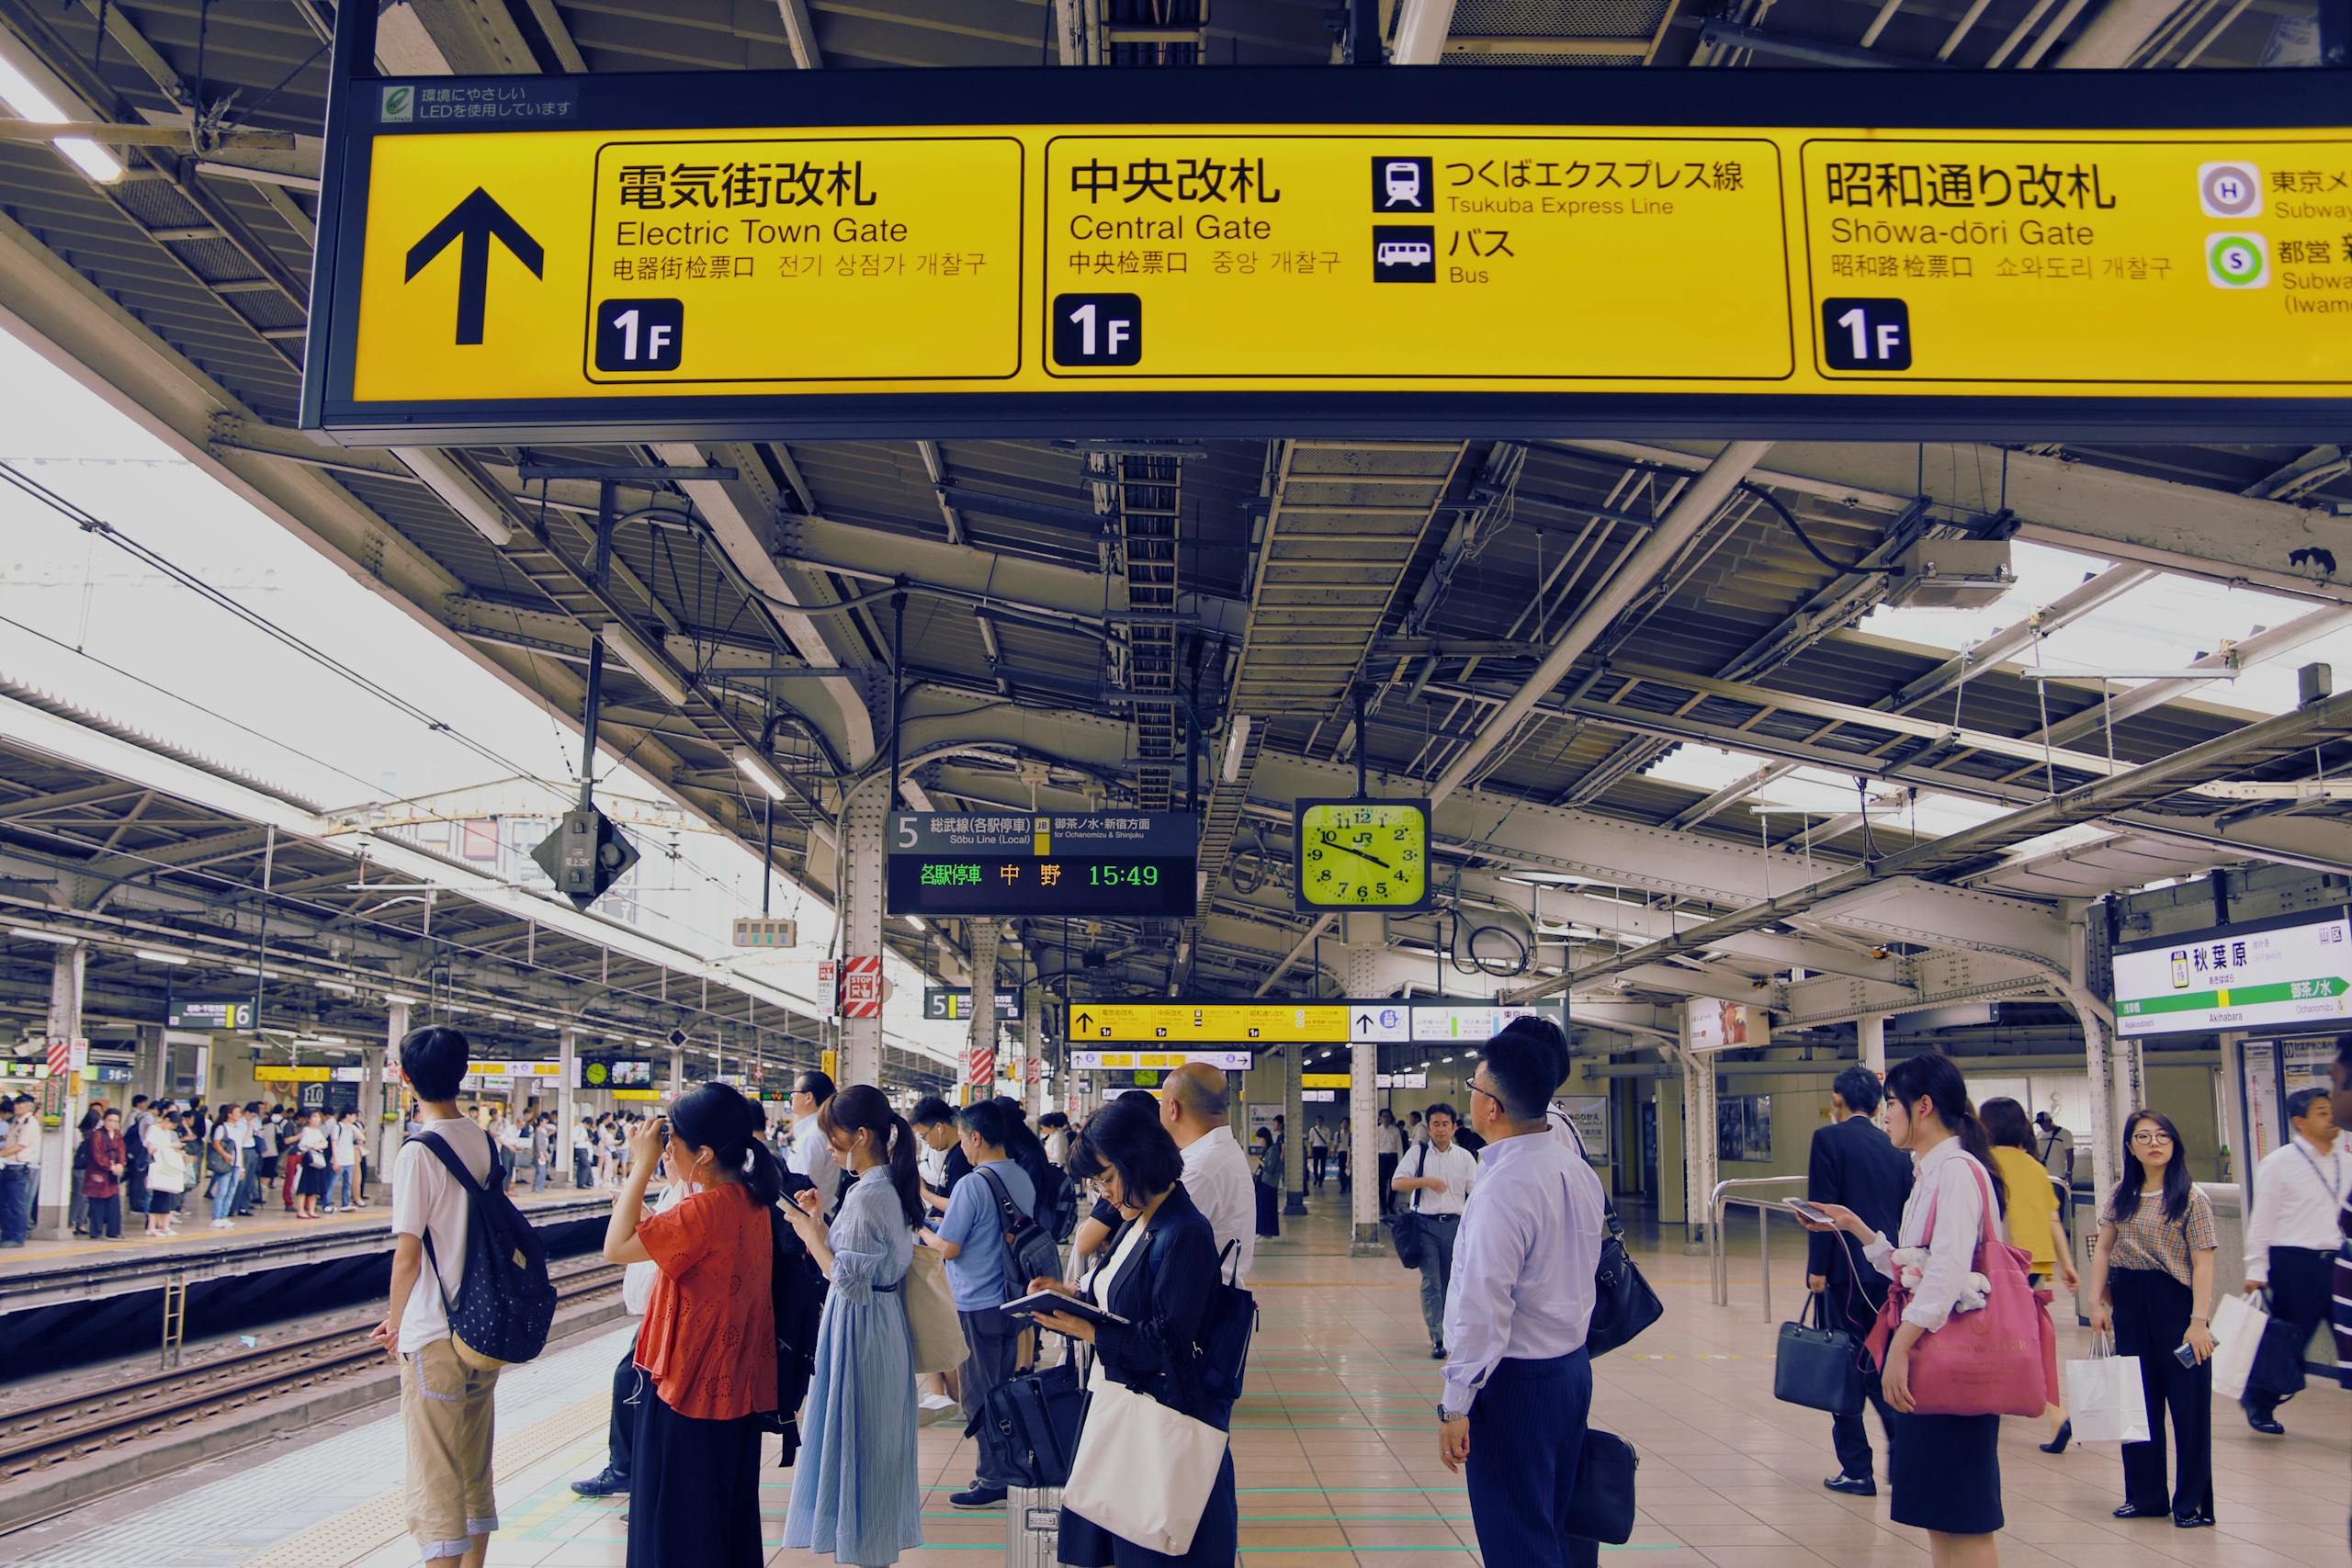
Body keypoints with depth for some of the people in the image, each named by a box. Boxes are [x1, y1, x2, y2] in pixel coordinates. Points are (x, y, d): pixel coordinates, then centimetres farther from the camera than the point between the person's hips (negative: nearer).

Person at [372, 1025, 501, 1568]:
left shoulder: (418, 1153, -15)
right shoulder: (486, 1144, 5)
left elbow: (407, 1257, -15)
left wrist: (395, 1322, 2)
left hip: (434, 1337, -7)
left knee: (435, 1485, 1)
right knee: (476, 1477, 16)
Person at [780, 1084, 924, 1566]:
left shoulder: (868, 1195, -22)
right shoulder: (889, 1187, 8)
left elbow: (848, 1280, -23)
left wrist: (808, 1230, -14)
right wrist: (819, 1221, 9)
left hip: (861, 1329, -10)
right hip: (882, 1324, 10)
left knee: (856, 1441, 2)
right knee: (877, 1443, 17)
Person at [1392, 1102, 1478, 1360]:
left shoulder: (1465, 1157, 5)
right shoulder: (1418, 1153, 2)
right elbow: (1397, 1183, -5)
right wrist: (1426, 1181, -18)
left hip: (1455, 1223, 1)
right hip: (1425, 1224, -1)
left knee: (1450, 1282, 8)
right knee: (1430, 1282, -6)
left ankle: (1449, 1330, 22)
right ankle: (1437, 1339, -7)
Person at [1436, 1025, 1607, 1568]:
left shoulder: (1503, 1188, -23)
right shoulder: (1579, 1171, 4)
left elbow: (1483, 1307, -24)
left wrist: (1456, 1404, -19)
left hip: (1515, 1381, -9)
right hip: (1574, 1367, 9)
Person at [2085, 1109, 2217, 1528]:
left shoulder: (2191, 1199, -8)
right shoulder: (2121, 1195, 8)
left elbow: (2203, 1265, -12)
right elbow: (2103, 1250, 10)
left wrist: (2199, 1321, -18)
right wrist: (2096, 1301, 1)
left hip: (2176, 1303, -5)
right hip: (2129, 1304, 5)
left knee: (2188, 1404, 0)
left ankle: (2193, 1503, 10)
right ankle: (2145, 1496, 22)